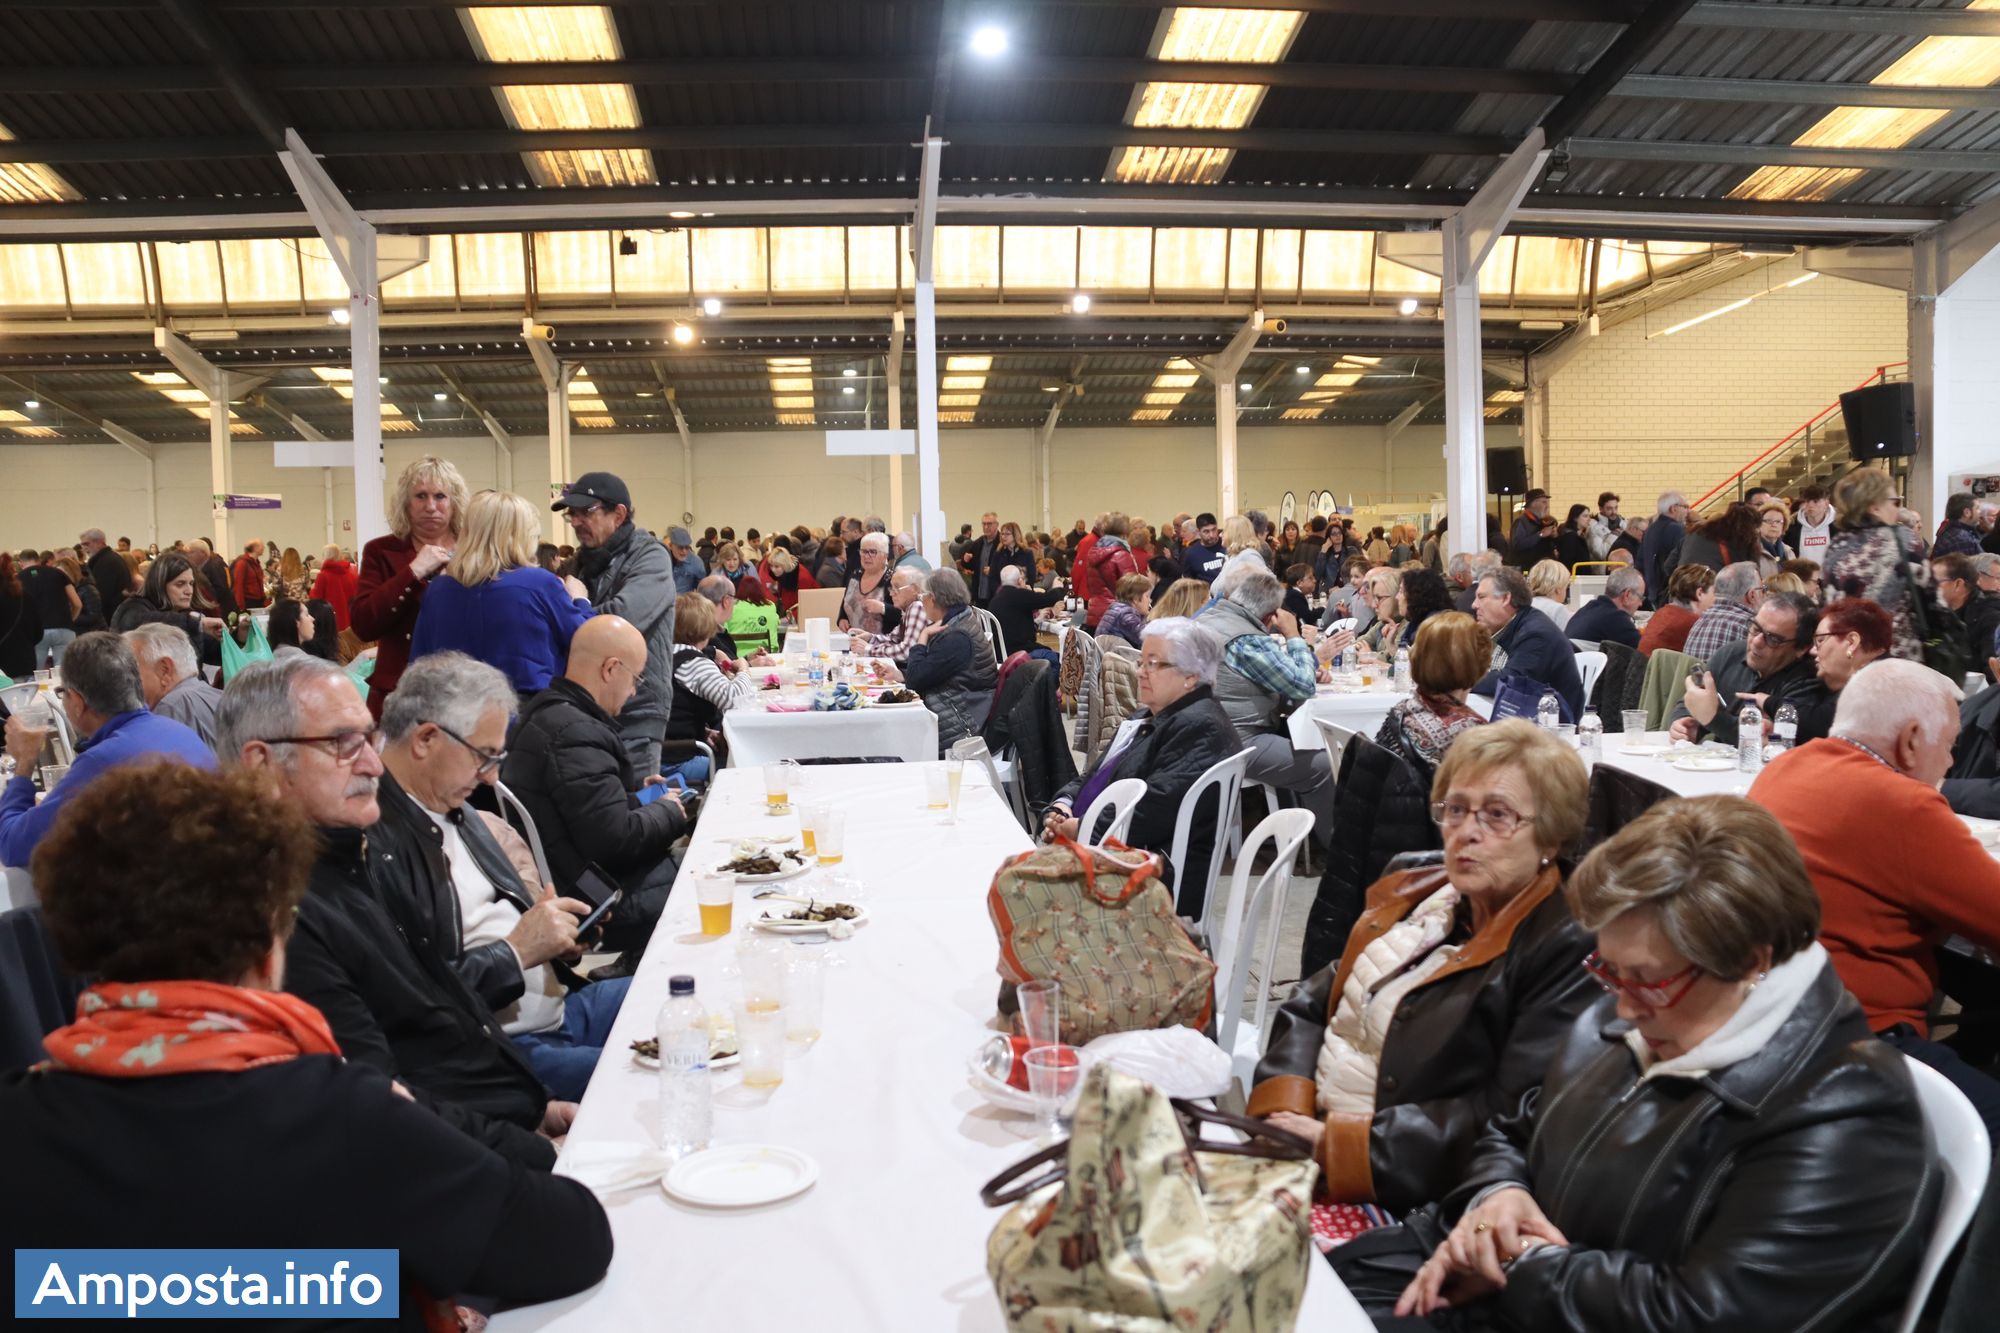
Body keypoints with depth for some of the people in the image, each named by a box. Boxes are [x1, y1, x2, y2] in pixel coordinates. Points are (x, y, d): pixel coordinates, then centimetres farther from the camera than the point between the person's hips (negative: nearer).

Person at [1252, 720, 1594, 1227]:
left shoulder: (1568, 952, -11)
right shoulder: (1415, 894, 11)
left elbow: (1514, 1119, -19)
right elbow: (1310, 1006, 12)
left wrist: (1339, 1144, -20)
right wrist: (1285, 1114, -7)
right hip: (1305, 1141, 7)